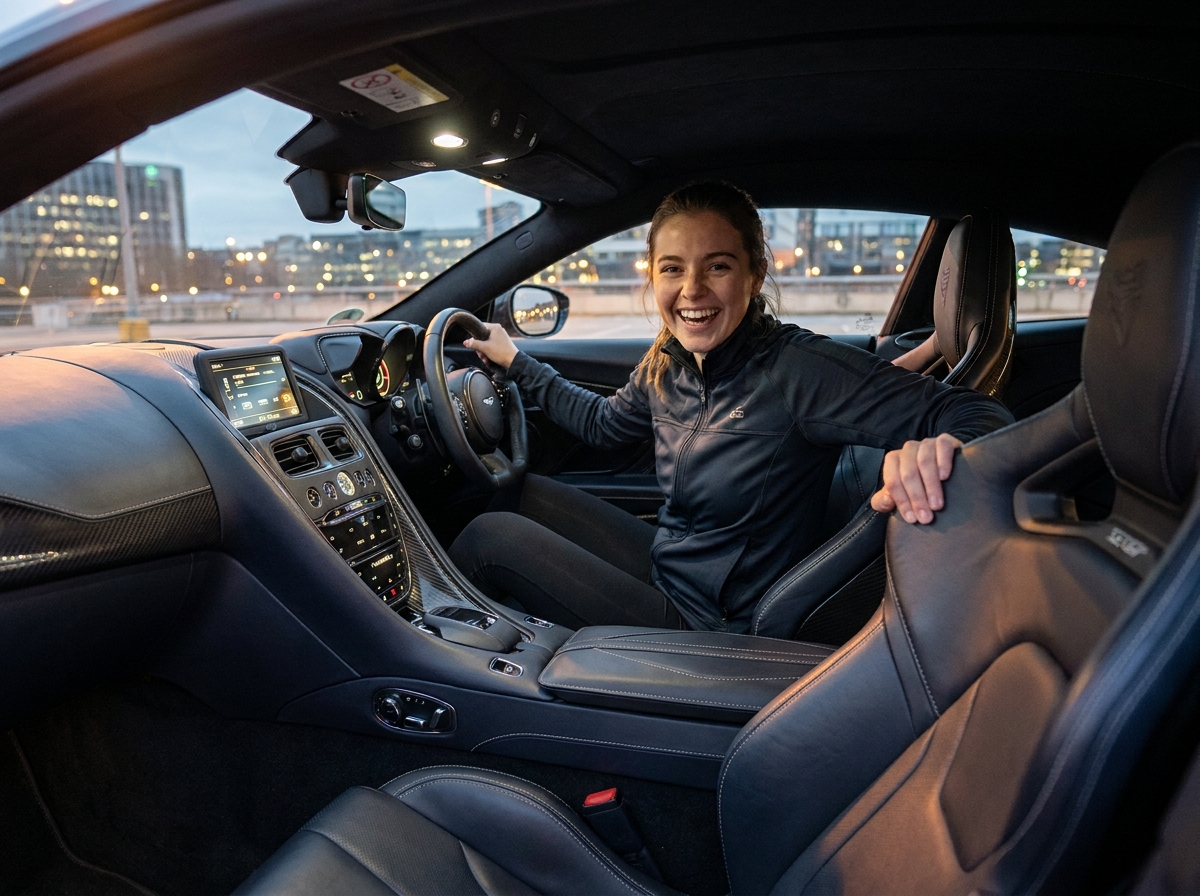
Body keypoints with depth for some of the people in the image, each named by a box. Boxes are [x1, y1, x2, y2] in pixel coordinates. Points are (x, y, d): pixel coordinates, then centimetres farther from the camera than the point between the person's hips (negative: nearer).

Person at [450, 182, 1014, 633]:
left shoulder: (797, 368, -25)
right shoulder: (667, 365, -2)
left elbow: (978, 413, -28)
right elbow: (602, 424, 19)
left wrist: (936, 444, -52)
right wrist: (514, 361, 22)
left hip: (714, 628, -7)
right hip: (667, 568, 7)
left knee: (491, 537, -8)